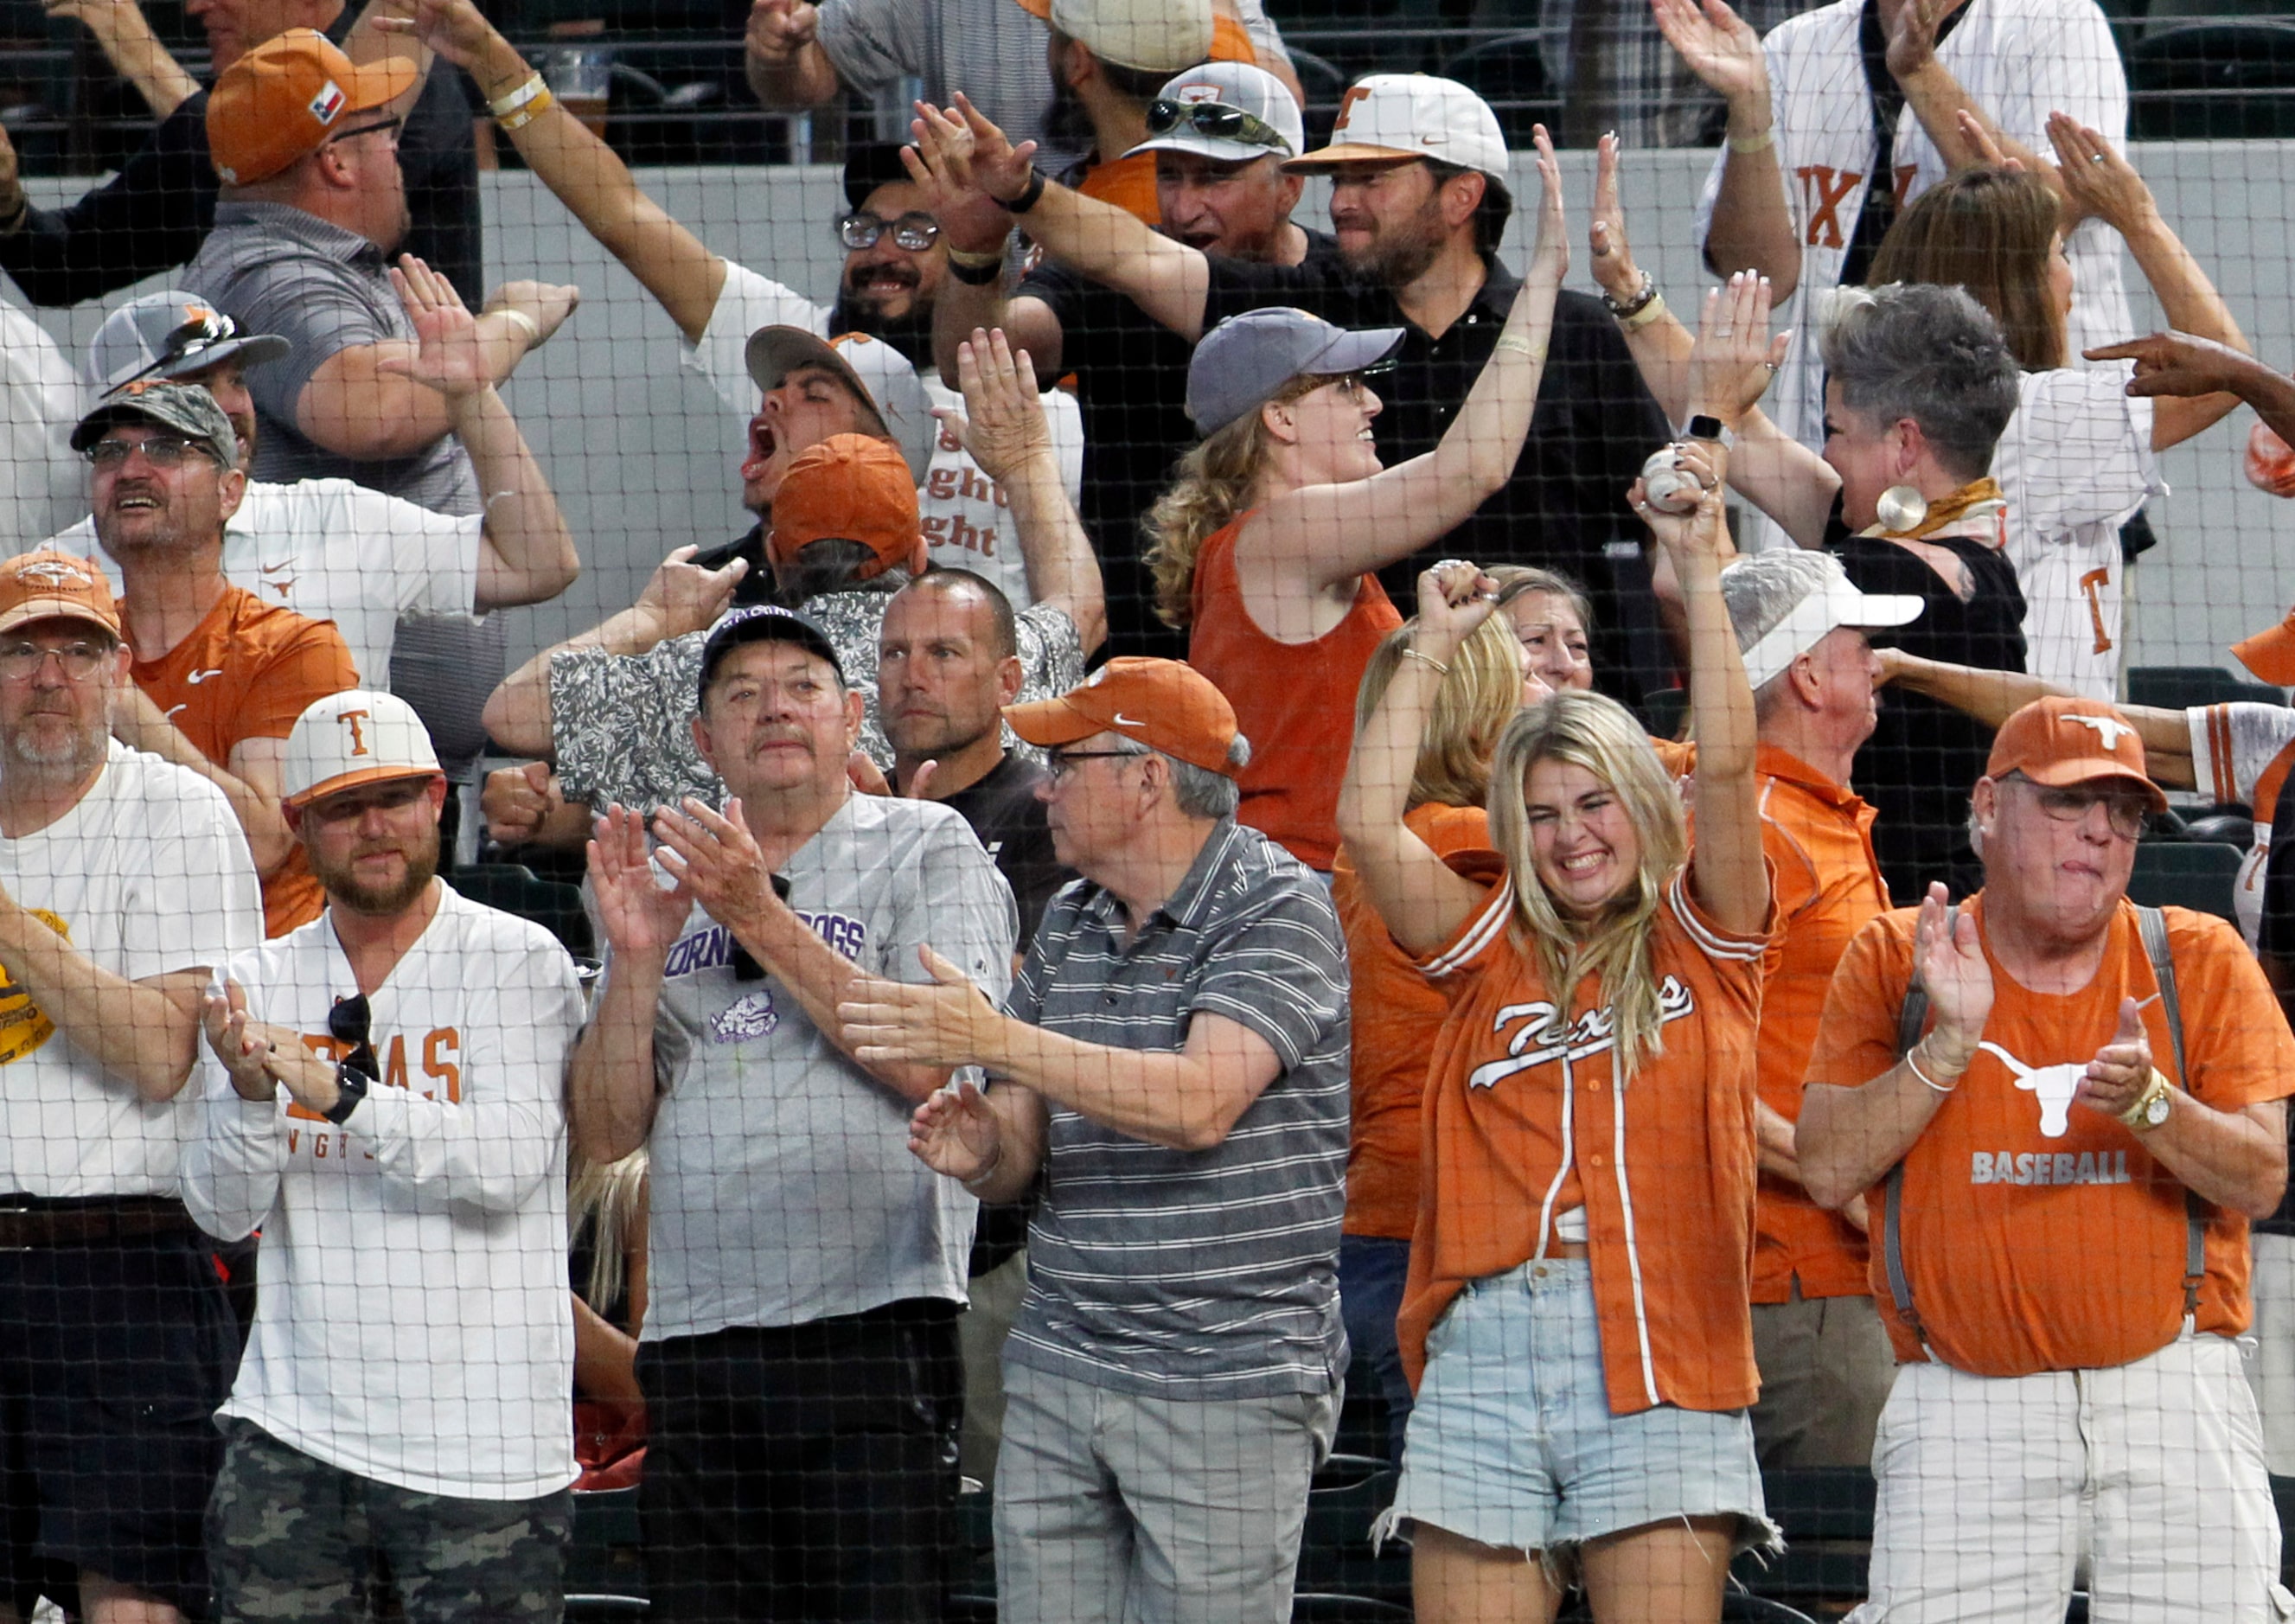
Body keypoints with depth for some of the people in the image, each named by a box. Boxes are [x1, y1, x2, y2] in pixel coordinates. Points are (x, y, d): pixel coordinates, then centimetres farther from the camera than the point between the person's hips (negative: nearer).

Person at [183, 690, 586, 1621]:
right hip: (291, 1431, 3)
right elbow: (223, 1213, 3)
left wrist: (342, 1094, -25)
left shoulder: (521, 964, -2)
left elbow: (509, 1163, -16)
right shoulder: (260, 984, 9)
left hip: (482, 1444, -3)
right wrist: (250, 1093, -17)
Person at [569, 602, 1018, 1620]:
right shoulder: (670, 883, 18)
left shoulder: (924, 850, 5)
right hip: (694, 1340, 5)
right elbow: (606, 1135, 11)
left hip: (868, 1333, -5)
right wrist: (635, 960, -4)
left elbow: (932, 1066, -10)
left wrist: (762, 923, -10)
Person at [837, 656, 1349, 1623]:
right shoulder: (1068, 925, 15)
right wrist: (979, 1153, -10)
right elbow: (1021, 1155, 15)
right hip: (1057, 1372, 7)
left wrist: (995, 1041, -26)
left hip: (1226, 1387, -7)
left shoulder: (1277, 909, -8)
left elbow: (1201, 1103, -22)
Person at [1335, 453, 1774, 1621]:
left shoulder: (1702, 944, 10)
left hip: (1658, 1355, -2)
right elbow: (1367, 822, 5)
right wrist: (1433, 646, 8)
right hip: (1486, 1350, 2)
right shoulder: (1492, 951, 15)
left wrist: (1700, 567, -4)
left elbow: (1727, 767, -2)